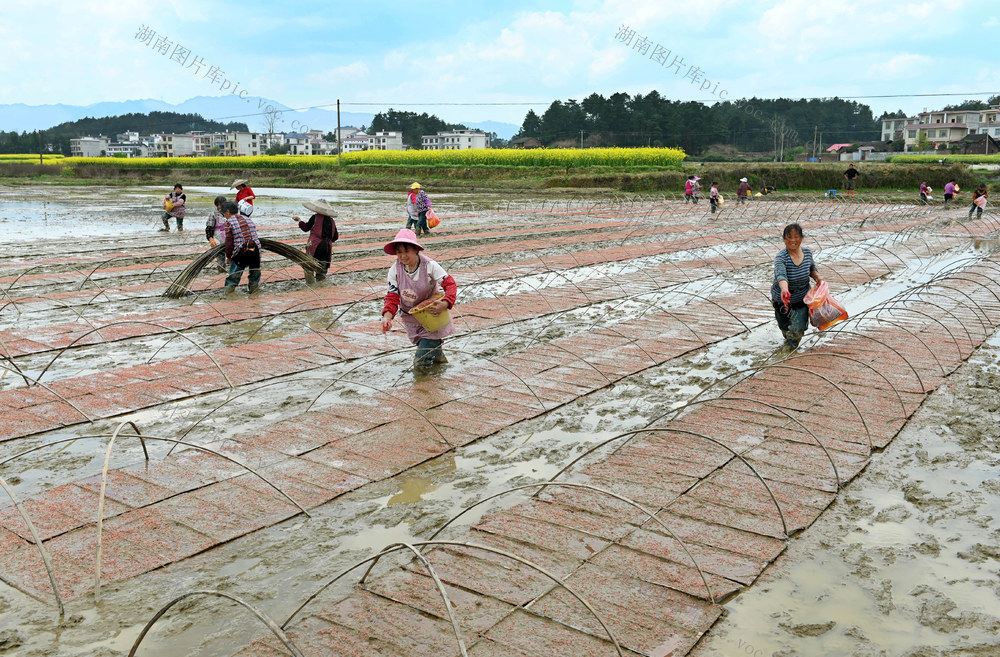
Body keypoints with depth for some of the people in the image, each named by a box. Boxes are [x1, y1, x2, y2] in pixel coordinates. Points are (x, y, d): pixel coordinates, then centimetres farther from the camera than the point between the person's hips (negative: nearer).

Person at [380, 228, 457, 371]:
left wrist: (445, 304, -40)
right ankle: (437, 354, 48)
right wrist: (387, 316, -33)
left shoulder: (429, 265, -21)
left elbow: (450, 284, -21)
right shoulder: (394, 270, -14)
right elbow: (392, 296, -14)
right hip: (411, 319, 3)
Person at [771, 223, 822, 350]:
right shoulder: (781, 257, -24)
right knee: (784, 329, 18)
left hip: (802, 299, 2)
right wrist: (784, 290, -62)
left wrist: (816, 276, -8)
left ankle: (792, 345, 25)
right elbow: (781, 275, -43)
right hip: (782, 301, -2)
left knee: (798, 330, -11)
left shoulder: (807, 253, -8)